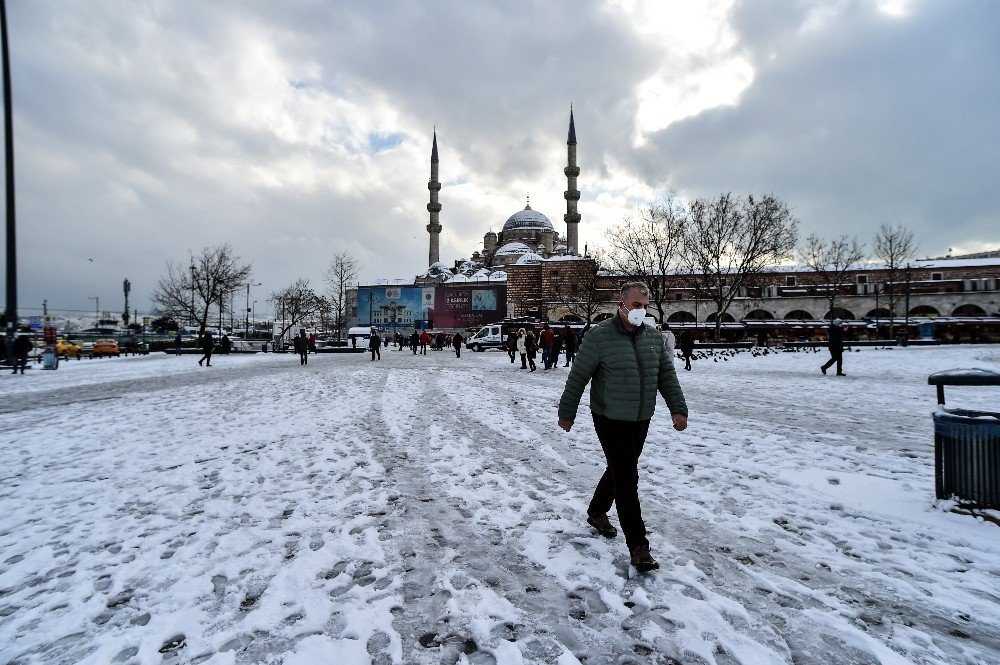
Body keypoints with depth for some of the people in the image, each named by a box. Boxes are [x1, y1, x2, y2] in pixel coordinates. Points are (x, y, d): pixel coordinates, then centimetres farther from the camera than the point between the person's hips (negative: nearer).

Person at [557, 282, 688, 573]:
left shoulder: (654, 337, 4)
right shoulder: (600, 336, -15)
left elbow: (667, 375, 10)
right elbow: (578, 377, -10)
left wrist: (678, 408, 2)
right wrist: (567, 412, -5)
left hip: (641, 420, 7)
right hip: (611, 420, -6)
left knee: (620, 470, 20)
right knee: (627, 478, -6)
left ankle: (597, 512, 43)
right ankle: (637, 546, 4)